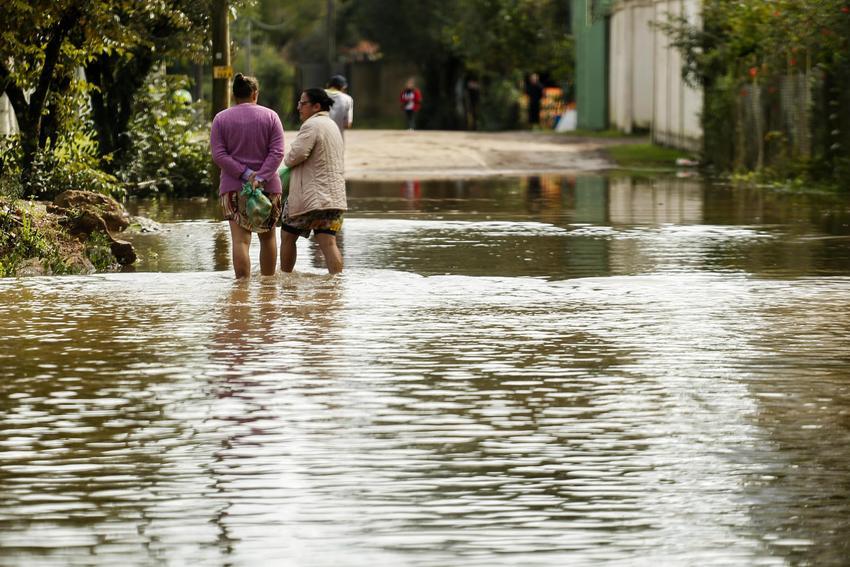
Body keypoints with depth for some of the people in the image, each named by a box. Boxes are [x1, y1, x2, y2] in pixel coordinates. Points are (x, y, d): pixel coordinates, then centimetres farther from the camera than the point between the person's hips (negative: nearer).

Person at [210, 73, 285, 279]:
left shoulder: (221, 119, 4)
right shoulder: (270, 116, 4)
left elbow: (218, 155, -5)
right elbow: (277, 152, -7)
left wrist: (245, 174, -10)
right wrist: (261, 177, -14)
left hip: (233, 187, -1)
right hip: (268, 185, 1)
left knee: (240, 239, -6)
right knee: (268, 236, 16)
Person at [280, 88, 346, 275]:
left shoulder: (312, 125, -12)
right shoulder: (332, 125, 19)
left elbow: (297, 154, -23)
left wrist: (287, 161, 0)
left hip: (309, 196, -8)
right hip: (334, 195, 8)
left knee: (287, 236, 11)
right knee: (328, 243, -1)